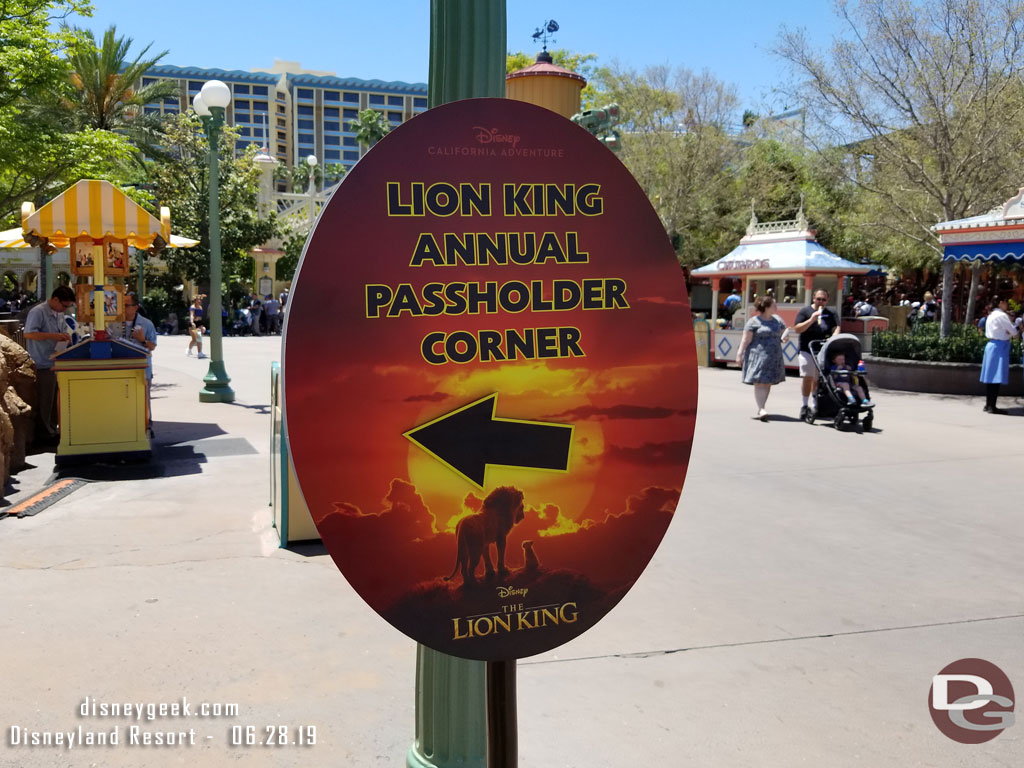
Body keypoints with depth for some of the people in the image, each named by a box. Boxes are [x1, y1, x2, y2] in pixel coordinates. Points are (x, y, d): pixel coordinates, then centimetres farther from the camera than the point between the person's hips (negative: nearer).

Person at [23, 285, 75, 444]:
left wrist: (65, 335, 2)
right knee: (44, 401, -1)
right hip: (43, 364, -9)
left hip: (55, 362, 9)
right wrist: (54, 336, -29)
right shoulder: (37, 312, -16)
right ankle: (45, 434, 7)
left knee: (53, 399, 15)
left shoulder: (59, 313, 11)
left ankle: (52, 431, 24)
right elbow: (28, 334, -24)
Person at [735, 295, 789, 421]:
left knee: (768, 383, 9)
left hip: (774, 357, 6)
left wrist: (784, 336, 2)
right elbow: (746, 340, -6)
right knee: (759, 383, -10)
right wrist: (740, 354, -11)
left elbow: (785, 330, 25)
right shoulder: (754, 321, -4)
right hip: (758, 356, -6)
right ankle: (761, 409, -14)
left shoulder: (777, 319, 15)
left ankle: (761, 408, 19)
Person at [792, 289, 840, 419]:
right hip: (807, 350, -3)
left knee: (819, 379, 4)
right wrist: (811, 320, -16)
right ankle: (805, 405, -2)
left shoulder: (831, 314, 15)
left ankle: (814, 404, 15)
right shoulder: (805, 311, 6)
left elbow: (837, 328, 4)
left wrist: (833, 338, -17)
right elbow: (797, 329, -4)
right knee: (808, 378, -9)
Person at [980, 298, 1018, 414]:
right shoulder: (1002, 316, -13)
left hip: (991, 344, 9)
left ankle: (988, 405, 13)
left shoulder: (991, 315, 15)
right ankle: (992, 406, -9)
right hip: (999, 347, -9)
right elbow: (1013, 332, -10)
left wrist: (1007, 333, 4)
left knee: (991, 378, 10)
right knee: (997, 378, -8)